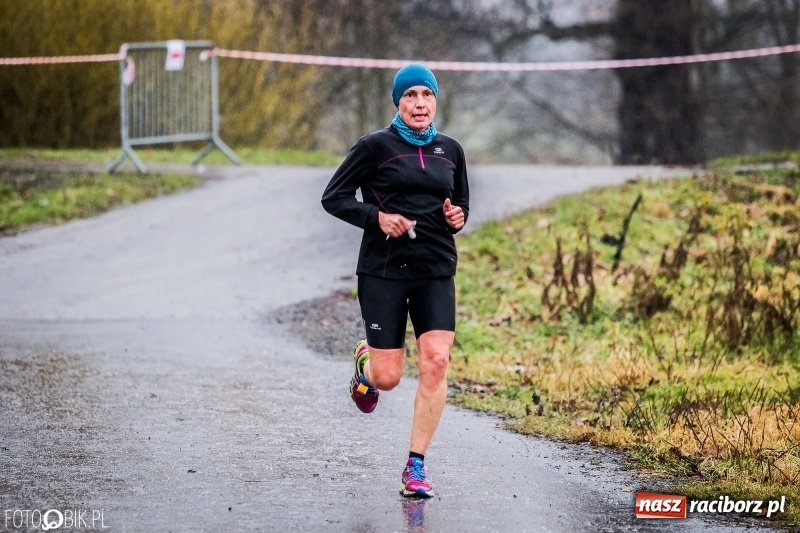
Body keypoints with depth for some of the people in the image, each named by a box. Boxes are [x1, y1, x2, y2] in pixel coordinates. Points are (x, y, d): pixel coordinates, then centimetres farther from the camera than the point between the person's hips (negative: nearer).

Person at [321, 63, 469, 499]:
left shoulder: (450, 151, 10)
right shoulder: (376, 146, -4)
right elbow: (333, 197, -1)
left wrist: (458, 217, 2)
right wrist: (377, 217, -15)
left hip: (436, 272, 3)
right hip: (384, 271, -3)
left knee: (435, 362, -14)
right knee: (388, 378, -3)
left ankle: (415, 467, -5)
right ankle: (365, 363, 38)